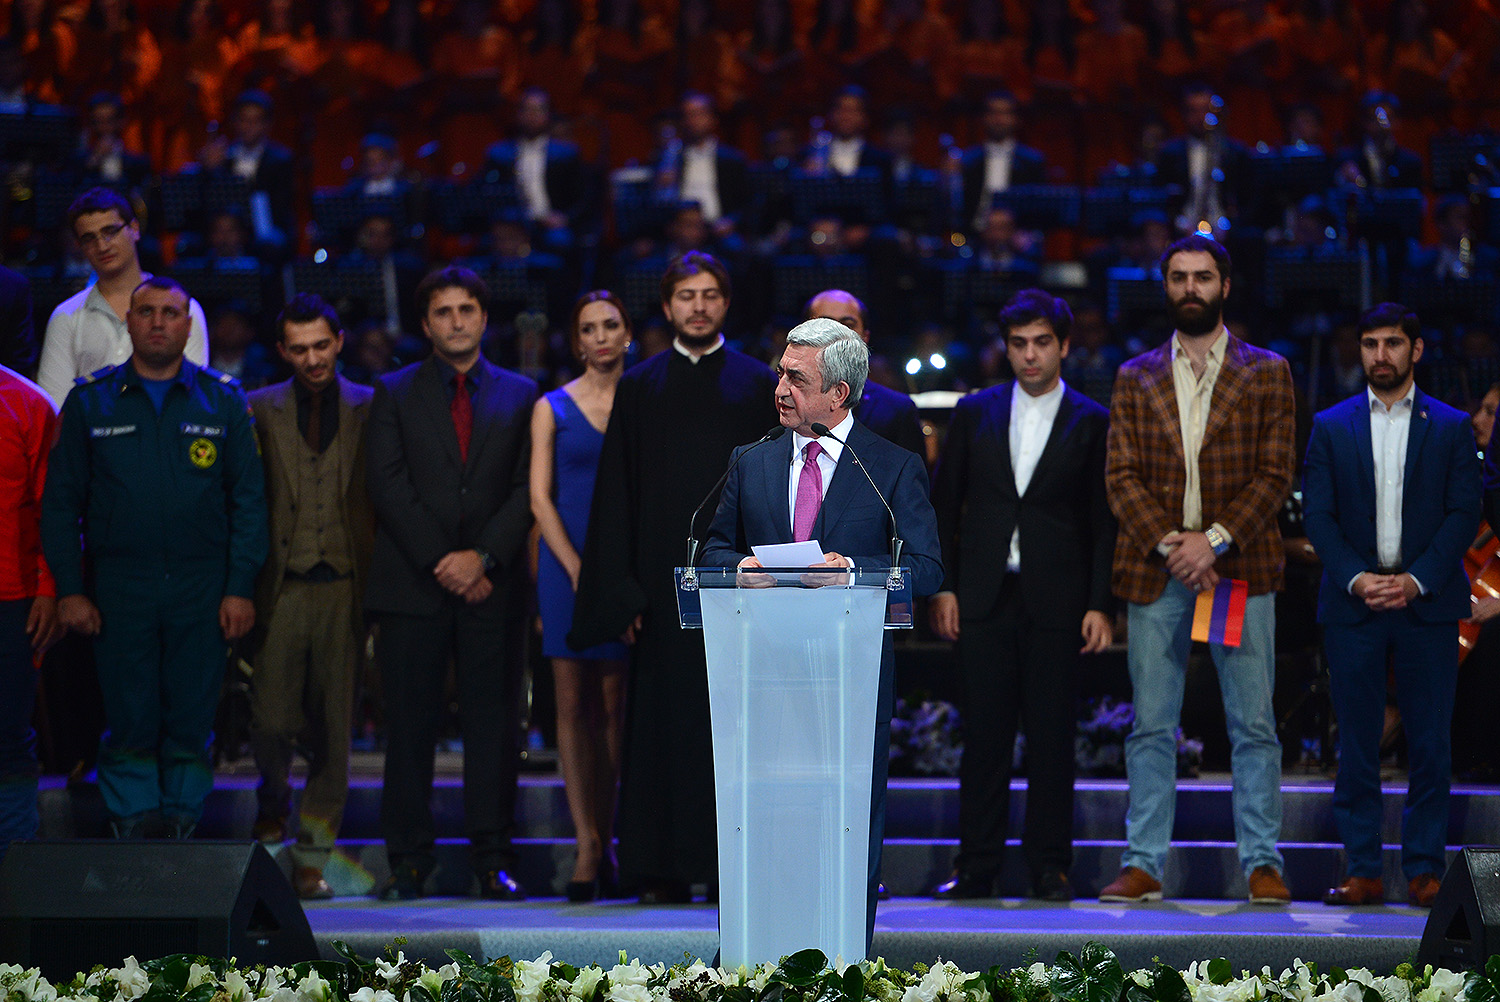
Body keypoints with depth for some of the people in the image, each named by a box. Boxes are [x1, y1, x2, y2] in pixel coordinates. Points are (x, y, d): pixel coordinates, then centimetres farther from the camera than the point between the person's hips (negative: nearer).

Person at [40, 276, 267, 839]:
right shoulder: (91, 401, 7)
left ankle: (180, 829, 8)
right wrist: (69, 590, -1)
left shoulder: (223, 402, 8)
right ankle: (133, 835, 3)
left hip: (202, 590, 0)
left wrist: (241, 587, -3)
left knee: (191, 723, 1)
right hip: (119, 591, 0)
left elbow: (248, 498, 5)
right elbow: (61, 502, 7)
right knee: (129, 724, -2)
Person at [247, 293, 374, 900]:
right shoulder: (260, 412, 8)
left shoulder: (369, 410, 8)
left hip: (346, 585, 0)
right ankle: (273, 799, 24)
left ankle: (311, 856, 10)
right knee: (272, 718, -7)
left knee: (333, 728, 1)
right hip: (284, 586, 0)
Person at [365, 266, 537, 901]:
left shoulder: (520, 395, 12)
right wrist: (440, 562, -8)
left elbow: (527, 490, 4)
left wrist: (483, 557, -9)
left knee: (493, 724, -1)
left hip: (490, 584, 0)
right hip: (412, 583, 0)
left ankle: (493, 860, 2)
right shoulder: (395, 394, 10)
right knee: (410, 724, -1)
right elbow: (388, 486, 0)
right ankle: (409, 861, 3)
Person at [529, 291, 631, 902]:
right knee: (572, 702, -4)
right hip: (565, 563, 0)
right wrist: (578, 569, -9)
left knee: (616, 705, -1)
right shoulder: (553, 409, 7)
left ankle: (604, 842, 5)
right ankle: (588, 846, -3)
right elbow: (541, 498, 2)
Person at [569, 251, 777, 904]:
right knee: (664, 720, 0)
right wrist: (621, 591, -2)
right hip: (664, 576, 1)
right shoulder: (639, 389, 10)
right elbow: (616, 496, 7)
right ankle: (665, 868, 4)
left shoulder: (759, 386, 8)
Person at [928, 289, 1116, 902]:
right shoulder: (975, 413, 10)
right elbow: (944, 503, 11)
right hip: (985, 598, 2)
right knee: (985, 736, 2)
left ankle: (1049, 868, 7)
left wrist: (1100, 604, -4)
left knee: (1052, 737, 0)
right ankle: (976, 868, 6)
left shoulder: (1092, 423, 5)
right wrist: (943, 587, 3)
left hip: (1055, 600, -2)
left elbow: (1104, 522, 3)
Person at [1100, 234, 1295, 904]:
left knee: (1253, 725, -1)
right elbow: (1121, 477, 4)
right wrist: (1170, 544, -11)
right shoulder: (1135, 378, 12)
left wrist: (1214, 540, -12)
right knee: (1151, 728, 2)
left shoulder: (1266, 373, 7)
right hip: (1155, 571, 1)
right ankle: (1143, 866, 5)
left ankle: (1263, 864, 4)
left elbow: (1275, 474, 0)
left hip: (1240, 567, -1)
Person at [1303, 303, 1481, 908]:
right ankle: (1363, 871, 4)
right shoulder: (1331, 427, 10)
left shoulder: (1451, 427, 7)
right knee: (1357, 744, 0)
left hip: (1427, 603, -1)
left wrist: (1417, 580, -11)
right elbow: (1317, 515, 4)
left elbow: (1464, 513, 1)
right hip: (1352, 606, 1)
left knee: (1430, 744, -2)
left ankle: (1425, 870, 4)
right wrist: (1355, 579, -10)